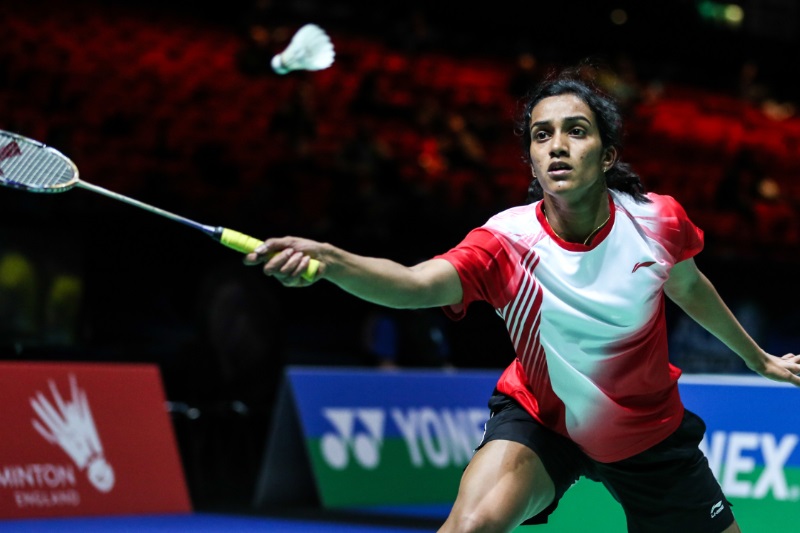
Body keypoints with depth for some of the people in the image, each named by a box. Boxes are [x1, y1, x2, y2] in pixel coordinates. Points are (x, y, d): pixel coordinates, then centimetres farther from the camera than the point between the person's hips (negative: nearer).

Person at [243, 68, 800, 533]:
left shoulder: (658, 220, -18)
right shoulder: (505, 243, -26)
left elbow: (689, 287, 5)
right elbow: (416, 283, -45)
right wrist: (327, 260, -66)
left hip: (647, 429, 3)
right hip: (541, 419, -3)